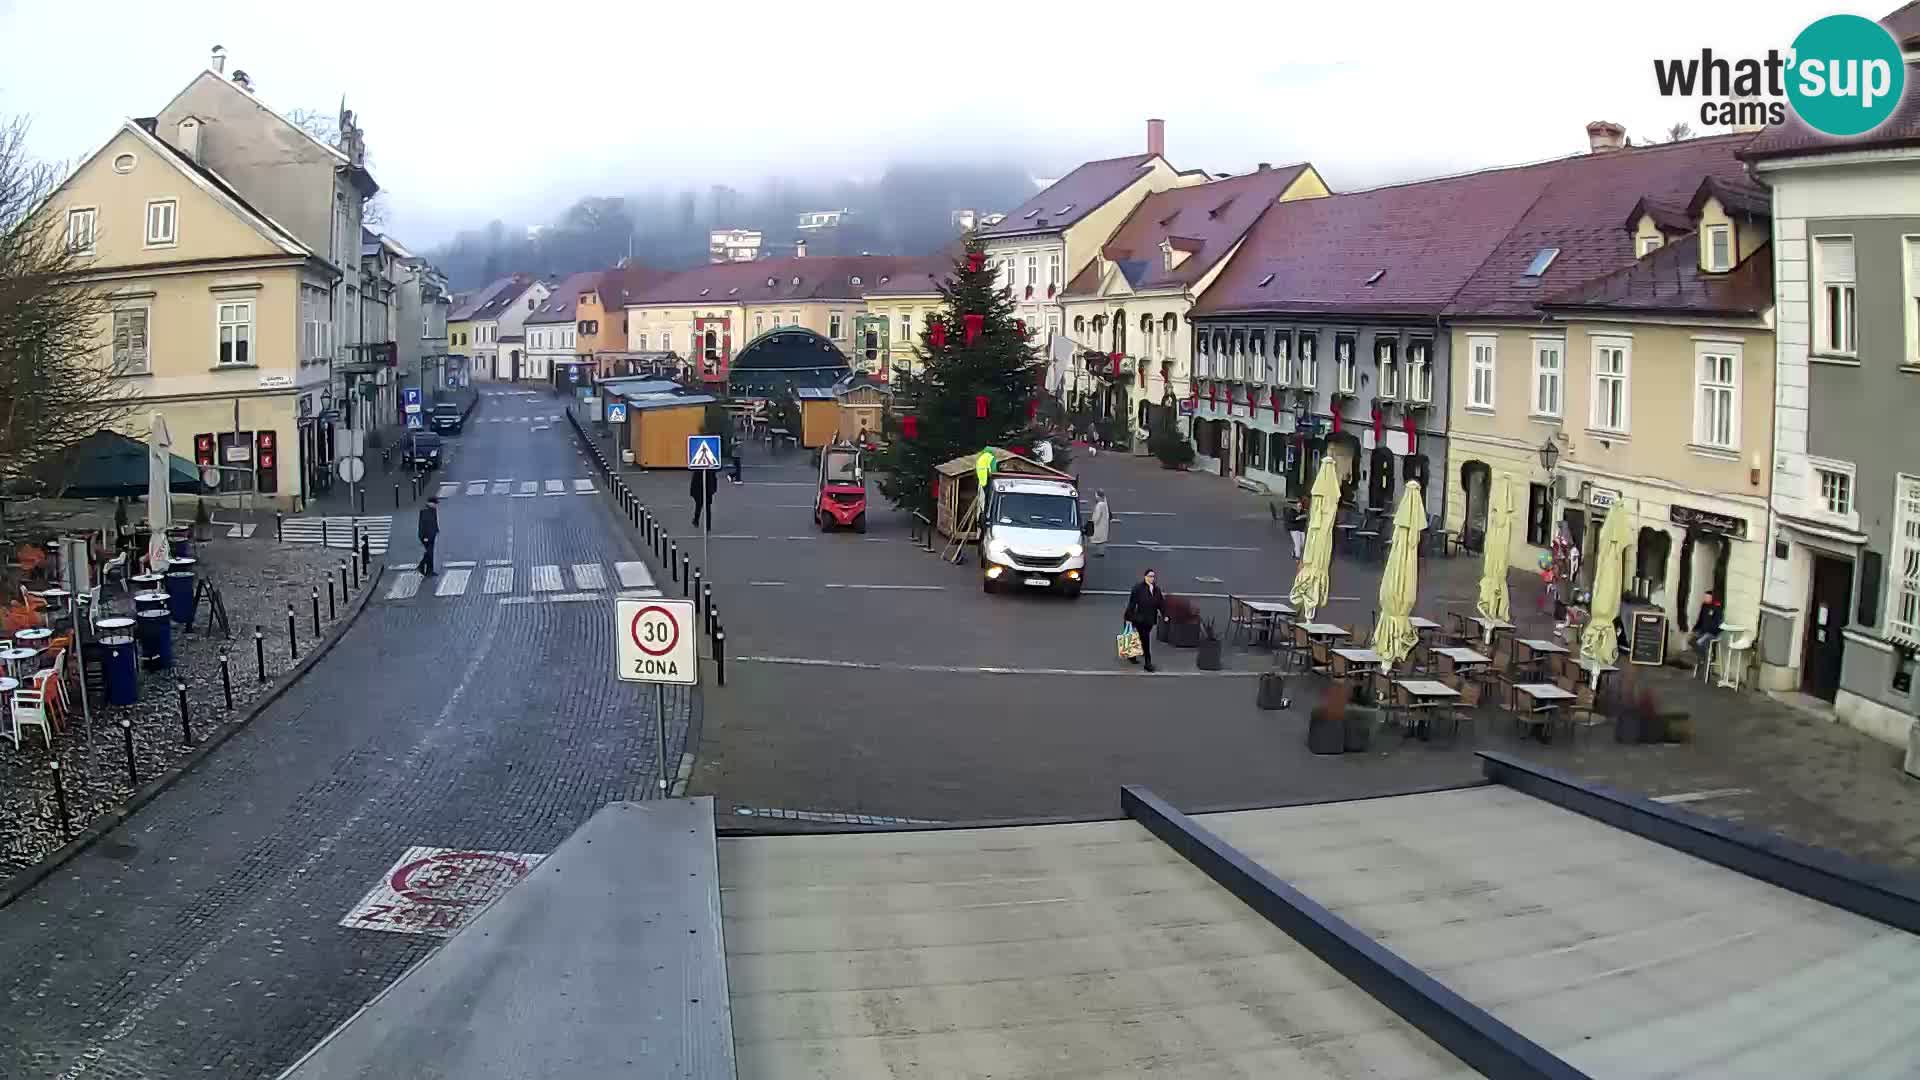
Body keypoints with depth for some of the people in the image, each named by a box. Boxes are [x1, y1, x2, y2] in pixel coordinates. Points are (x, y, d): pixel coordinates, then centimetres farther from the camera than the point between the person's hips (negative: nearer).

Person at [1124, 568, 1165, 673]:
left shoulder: (1156, 589, 4)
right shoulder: (1138, 588, -13)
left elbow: (1161, 603, 9)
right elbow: (1131, 604, -12)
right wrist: (1129, 618, -12)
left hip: (1150, 619, 5)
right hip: (1140, 619, -5)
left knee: (1145, 638, 16)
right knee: (1145, 640, -4)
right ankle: (1148, 663, 1)